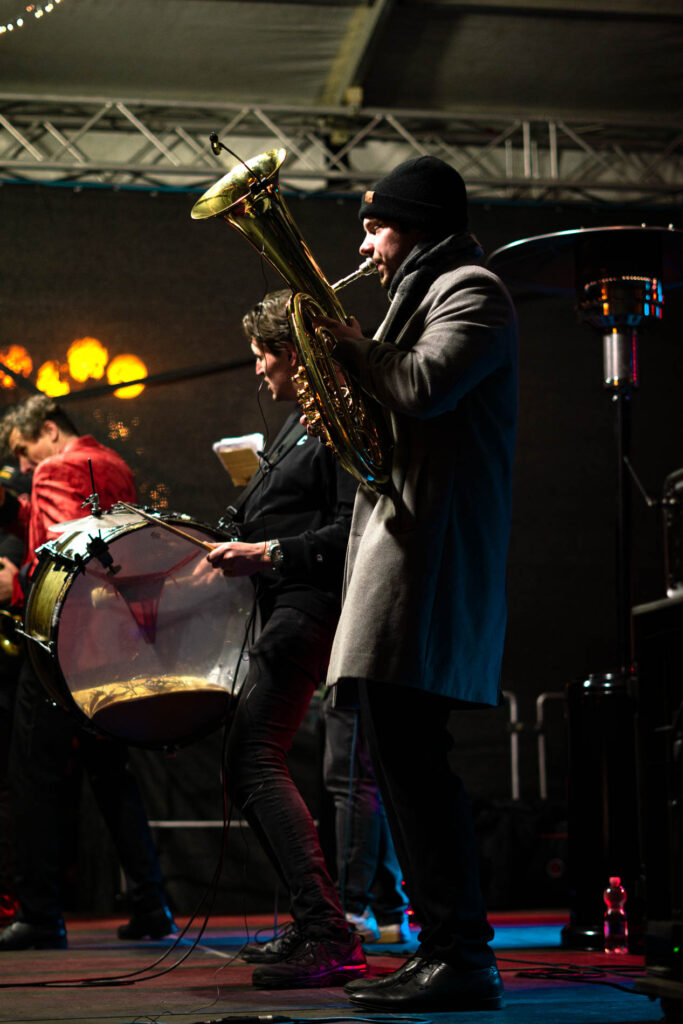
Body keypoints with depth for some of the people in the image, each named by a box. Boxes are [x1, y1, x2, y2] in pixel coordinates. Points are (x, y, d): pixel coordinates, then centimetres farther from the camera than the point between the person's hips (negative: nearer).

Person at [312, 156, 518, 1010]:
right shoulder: (424, 293, 27)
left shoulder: (469, 290, -3)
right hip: (399, 532, 11)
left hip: (432, 545, -11)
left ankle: (463, 959, -14)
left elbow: (423, 388, -19)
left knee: (408, 747, -16)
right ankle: (441, 945, 10)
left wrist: (346, 343, -4)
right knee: (399, 753, 7)